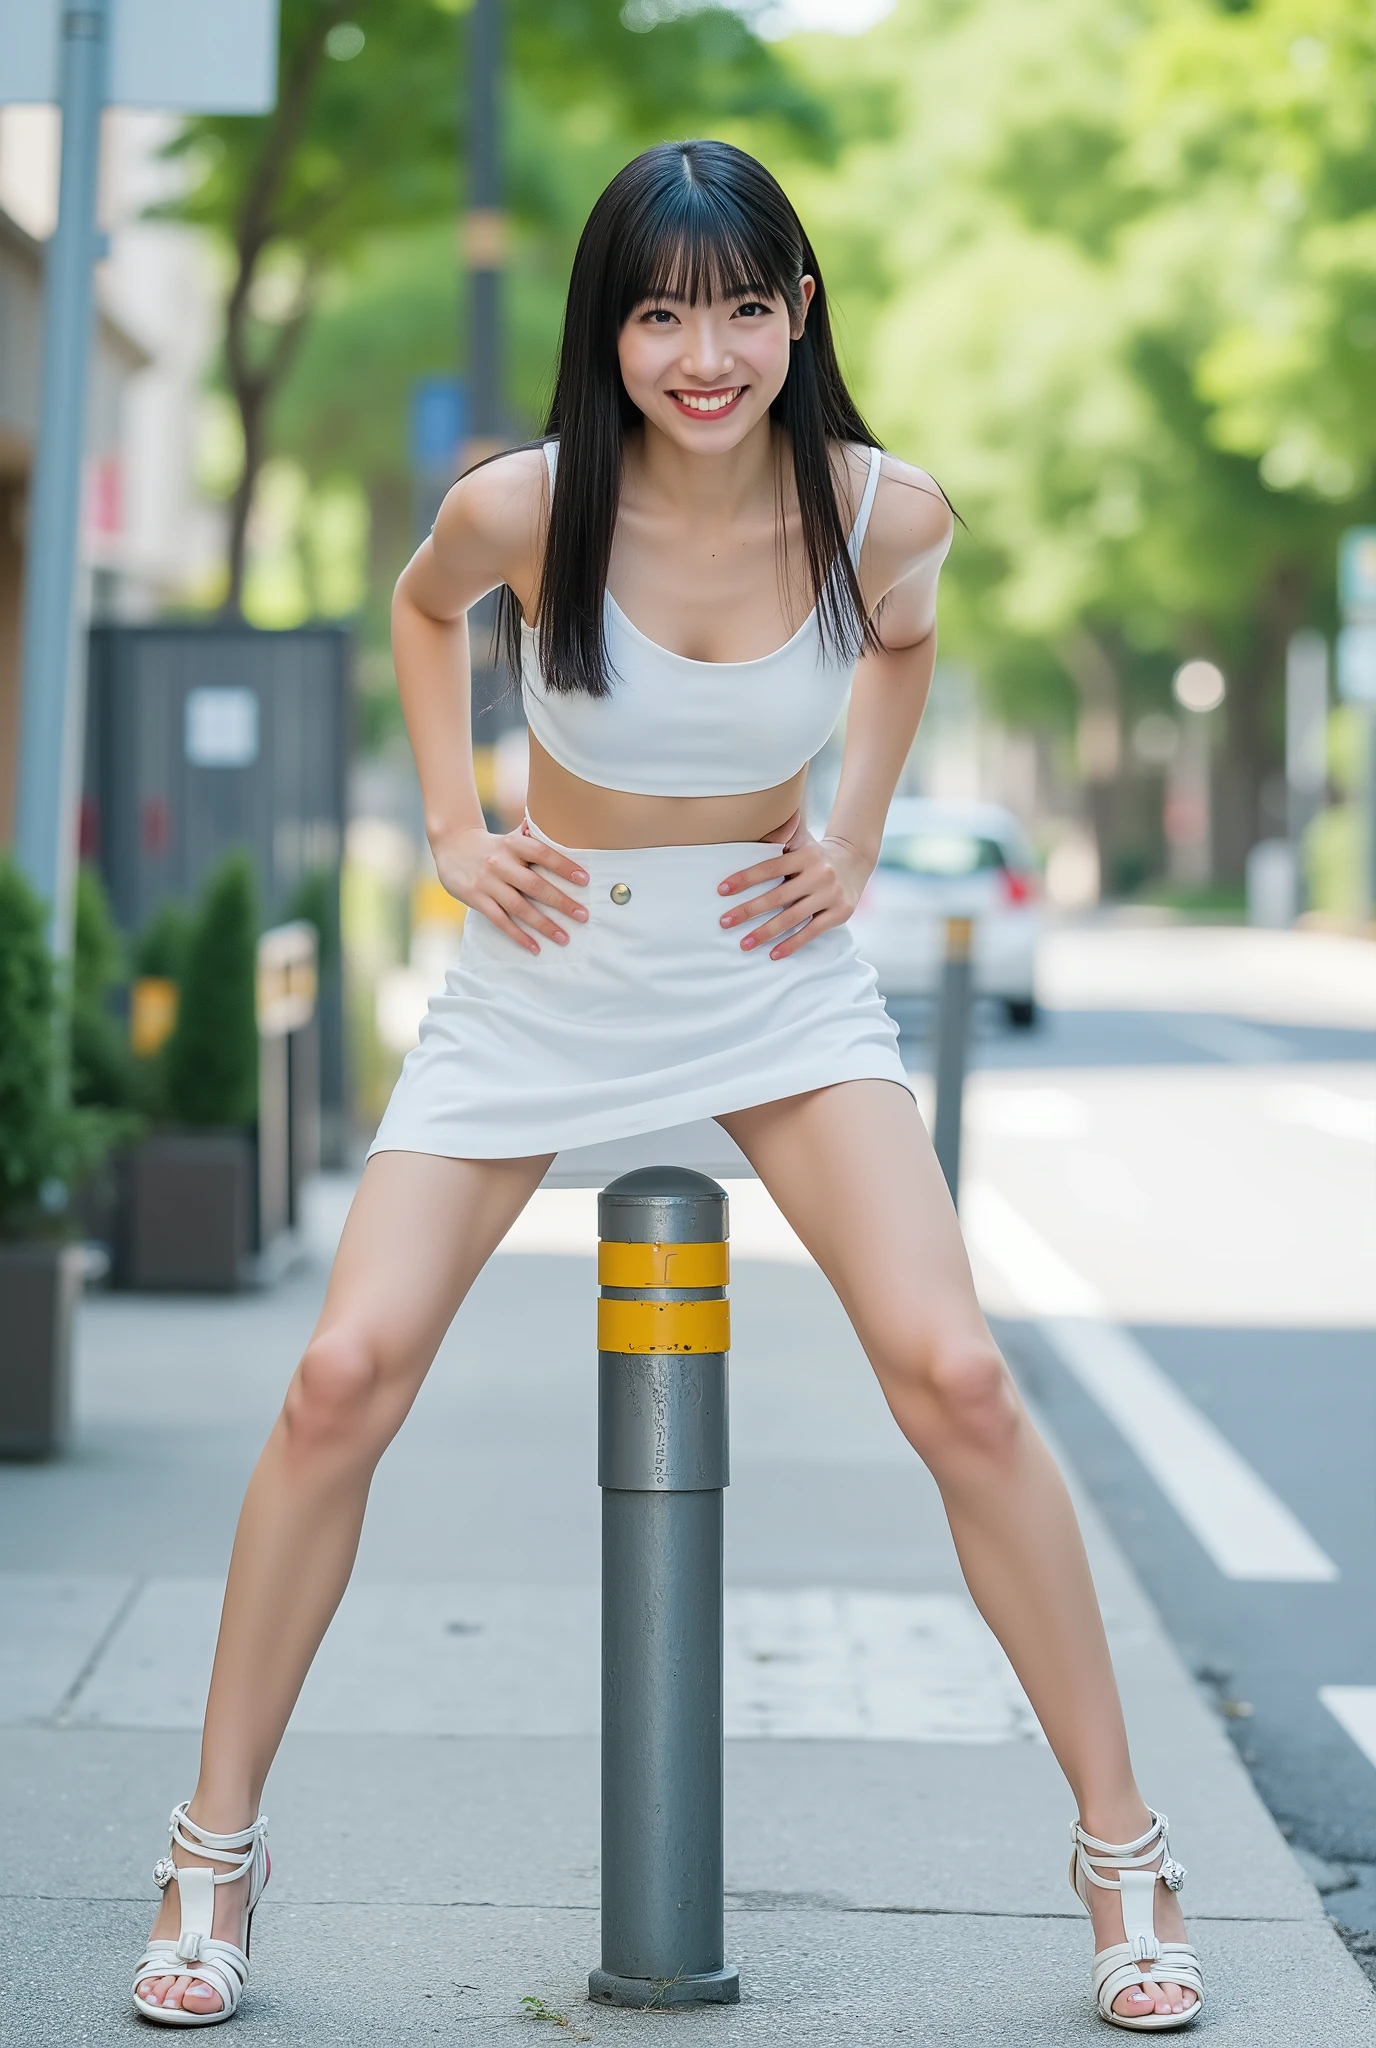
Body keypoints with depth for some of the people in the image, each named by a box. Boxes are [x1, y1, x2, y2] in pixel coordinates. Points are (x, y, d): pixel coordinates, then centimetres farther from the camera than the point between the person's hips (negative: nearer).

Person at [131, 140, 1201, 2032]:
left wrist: (858, 846, 5)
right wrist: (454, 830, 1)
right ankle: (216, 1847, 9)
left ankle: (1122, 1848, 1)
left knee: (955, 1378, -15)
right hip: (544, 972, 0)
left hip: (774, 972, 0)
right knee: (344, 1378, -10)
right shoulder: (522, 509, -17)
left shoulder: (887, 511, -14)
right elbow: (422, 609, 9)